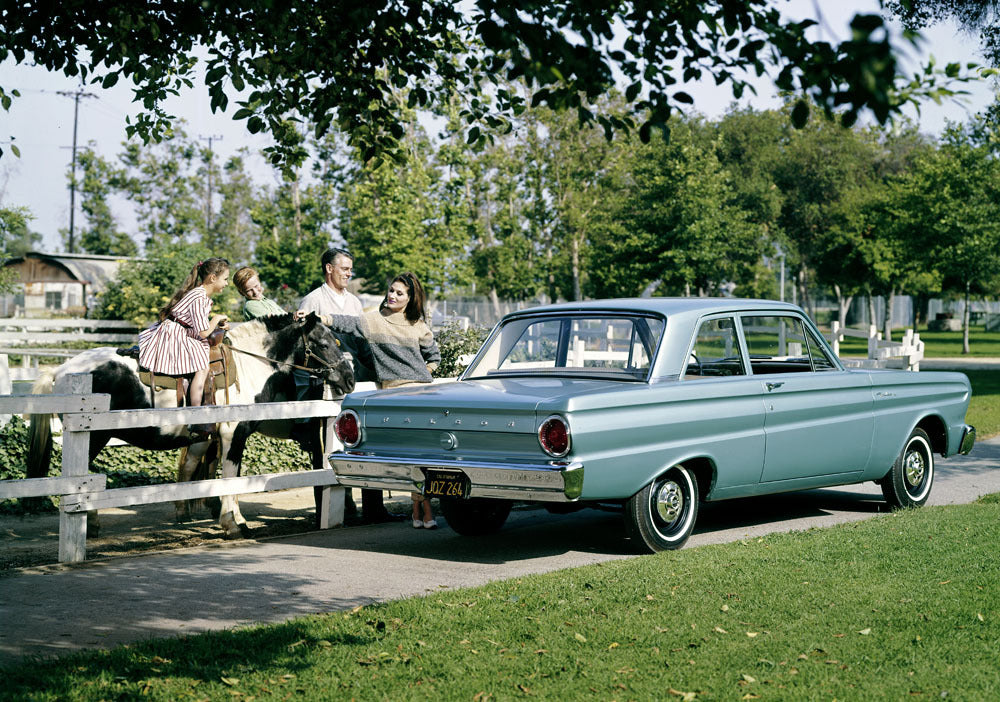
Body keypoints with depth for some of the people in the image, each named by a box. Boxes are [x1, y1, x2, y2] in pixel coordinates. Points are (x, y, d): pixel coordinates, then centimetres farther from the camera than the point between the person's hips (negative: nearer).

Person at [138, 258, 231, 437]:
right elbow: (204, 332, -18)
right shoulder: (199, 298, -19)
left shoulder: (205, 296, 13)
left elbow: (199, 326, 19)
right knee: (202, 367, -20)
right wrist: (217, 319, -1)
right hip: (173, 335, -11)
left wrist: (217, 325, 5)